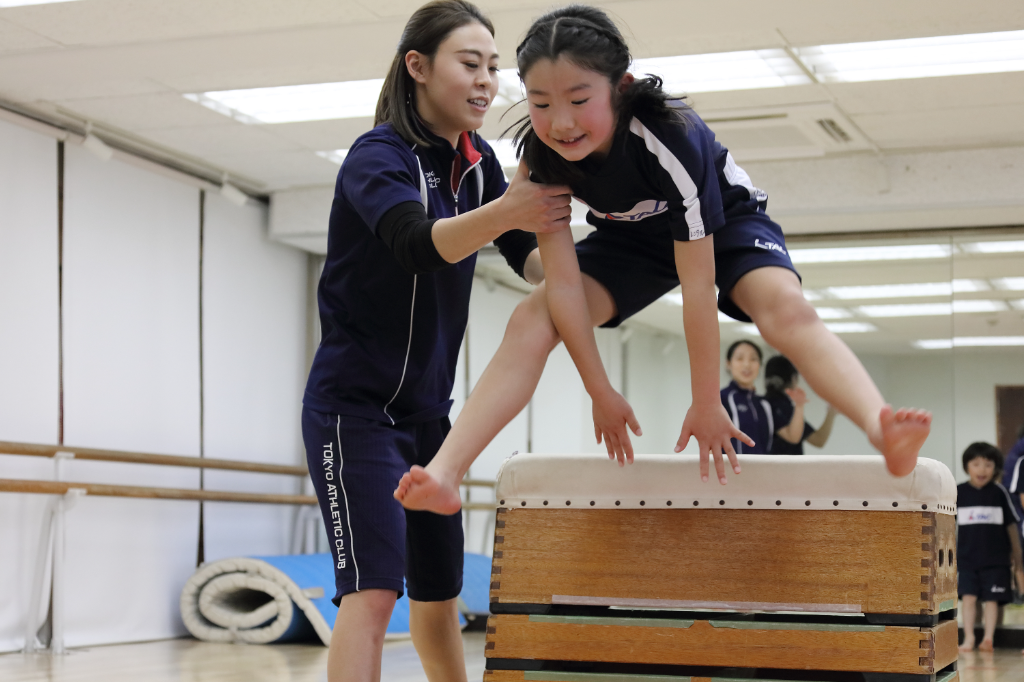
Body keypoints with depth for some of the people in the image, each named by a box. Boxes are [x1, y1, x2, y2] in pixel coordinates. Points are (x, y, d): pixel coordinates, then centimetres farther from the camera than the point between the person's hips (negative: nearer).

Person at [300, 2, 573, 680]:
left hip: (427, 409, 7)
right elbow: (418, 243, -36)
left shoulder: (477, 163, 5)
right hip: (356, 406, -7)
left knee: (439, 588, 16)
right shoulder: (377, 156, -16)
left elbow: (531, 259, 3)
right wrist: (504, 212, -53)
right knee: (374, 588, -19)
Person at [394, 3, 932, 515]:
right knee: (530, 321, -18)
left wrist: (706, 404, -30)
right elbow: (563, 281, -22)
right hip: (631, 239, 4)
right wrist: (600, 392, -18)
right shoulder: (540, 153, -27)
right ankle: (443, 474, -26)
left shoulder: (671, 140, -40)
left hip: (724, 224, -4)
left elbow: (697, 283, -35)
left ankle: (886, 437, -51)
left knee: (787, 310, -33)